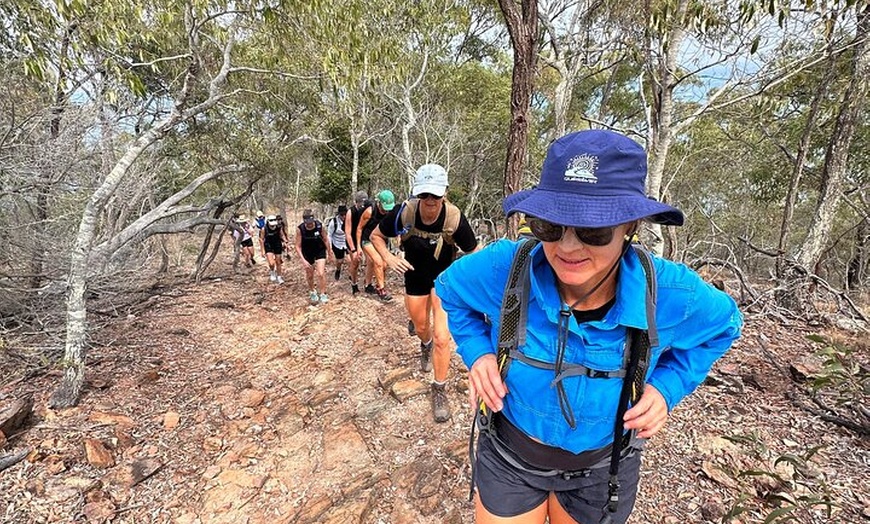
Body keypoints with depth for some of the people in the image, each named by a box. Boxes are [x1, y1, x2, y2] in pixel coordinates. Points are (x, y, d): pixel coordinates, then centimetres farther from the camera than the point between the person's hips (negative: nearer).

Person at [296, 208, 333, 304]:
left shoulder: (319, 226, -22)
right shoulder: (300, 229, -24)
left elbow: (325, 239, -5)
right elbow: (298, 246, -17)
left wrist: (329, 252, 5)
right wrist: (303, 260, -26)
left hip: (320, 251, -1)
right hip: (307, 253, 1)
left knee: (321, 274, -11)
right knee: (309, 276, 14)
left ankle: (323, 294, 6)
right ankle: (312, 292, 39)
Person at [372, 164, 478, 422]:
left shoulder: (455, 218, -29)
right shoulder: (404, 212, -25)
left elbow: (474, 253, -14)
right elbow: (376, 235, -7)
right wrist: (389, 258, -23)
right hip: (415, 277, 2)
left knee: (442, 337, -10)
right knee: (420, 327, 23)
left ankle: (439, 391, 14)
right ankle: (425, 346, 63)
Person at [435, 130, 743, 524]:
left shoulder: (672, 294, -25)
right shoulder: (503, 268, -29)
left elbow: (721, 325, -1)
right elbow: (451, 289, -5)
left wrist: (666, 386, -13)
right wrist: (477, 352, -18)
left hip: (602, 470, 2)